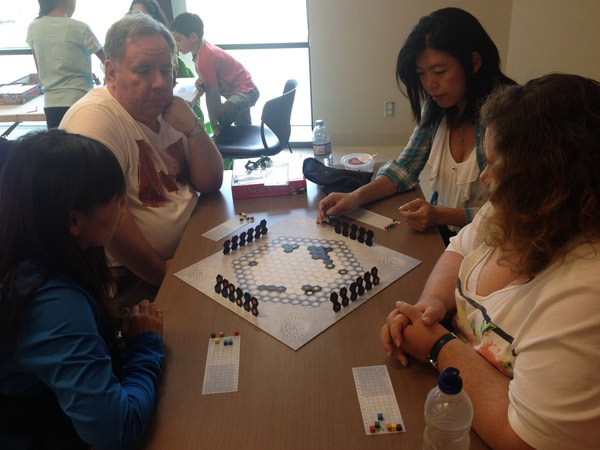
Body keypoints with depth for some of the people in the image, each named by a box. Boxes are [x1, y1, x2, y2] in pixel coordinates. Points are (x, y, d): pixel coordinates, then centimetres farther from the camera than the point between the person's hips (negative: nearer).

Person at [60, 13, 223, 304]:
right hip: (130, 277, -8)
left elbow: (211, 184, 6)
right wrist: (162, 274, -18)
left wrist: (193, 128, -9)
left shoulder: (168, 111, 8)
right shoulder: (95, 116, -17)